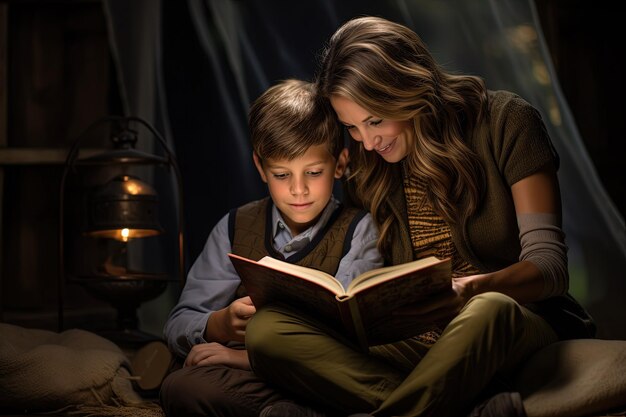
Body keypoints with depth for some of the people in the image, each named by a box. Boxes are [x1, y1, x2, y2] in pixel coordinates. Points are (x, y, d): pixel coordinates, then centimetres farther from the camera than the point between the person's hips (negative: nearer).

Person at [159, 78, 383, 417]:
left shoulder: (358, 231, 3)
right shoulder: (235, 228, 12)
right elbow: (178, 326, 7)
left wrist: (251, 354, -17)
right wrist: (222, 324, -16)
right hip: (237, 381, 4)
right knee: (179, 388, -29)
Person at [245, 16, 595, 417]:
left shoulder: (504, 121, -3)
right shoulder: (366, 166, 10)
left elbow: (549, 263, -10)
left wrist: (472, 290, -30)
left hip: (521, 327, -4)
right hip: (421, 344, 5)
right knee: (268, 328, -22)